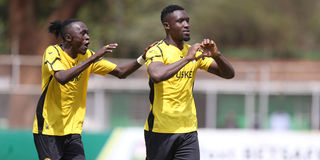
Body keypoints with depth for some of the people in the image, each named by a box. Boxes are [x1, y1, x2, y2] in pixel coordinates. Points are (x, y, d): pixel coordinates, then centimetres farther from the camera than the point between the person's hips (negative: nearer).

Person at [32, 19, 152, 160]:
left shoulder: (87, 56, 6)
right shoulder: (52, 52, -11)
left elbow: (121, 72, 9)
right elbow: (62, 78, -31)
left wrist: (142, 58, -8)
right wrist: (93, 58, -32)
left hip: (73, 131, 5)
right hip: (48, 129, -5)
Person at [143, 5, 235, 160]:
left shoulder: (194, 52, 11)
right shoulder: (157, 51, -8)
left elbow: (229, 74, 10)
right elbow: (157, 75, -31)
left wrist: (216, 55, -9)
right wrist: (186, 59, -27)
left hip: (188, 130, 5)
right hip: (160, 129, -5)